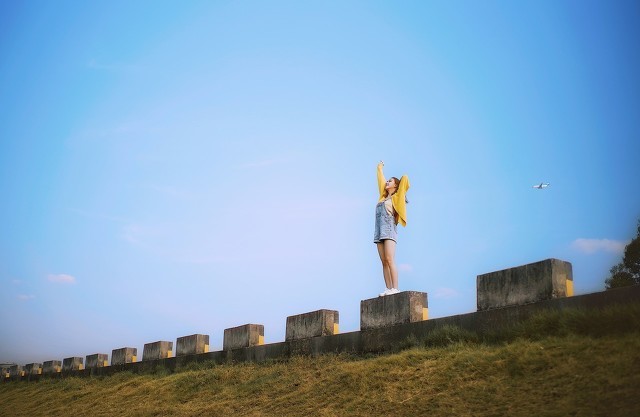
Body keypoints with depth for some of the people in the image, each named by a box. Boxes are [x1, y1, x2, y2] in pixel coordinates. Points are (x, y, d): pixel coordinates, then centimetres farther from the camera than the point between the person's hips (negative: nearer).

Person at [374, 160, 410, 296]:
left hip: (389, 229, -7)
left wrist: (403, 178, 22)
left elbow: (405, 179, 1)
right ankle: (388, 289, -6)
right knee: (384, 262, -2)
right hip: (379, 231, 7)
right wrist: (380, 168, 47)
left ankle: (395, 289, -20)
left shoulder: (396, 197, 7)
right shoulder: (383, 196, 23)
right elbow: (380, 180, 36)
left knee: (390, 260, -16)